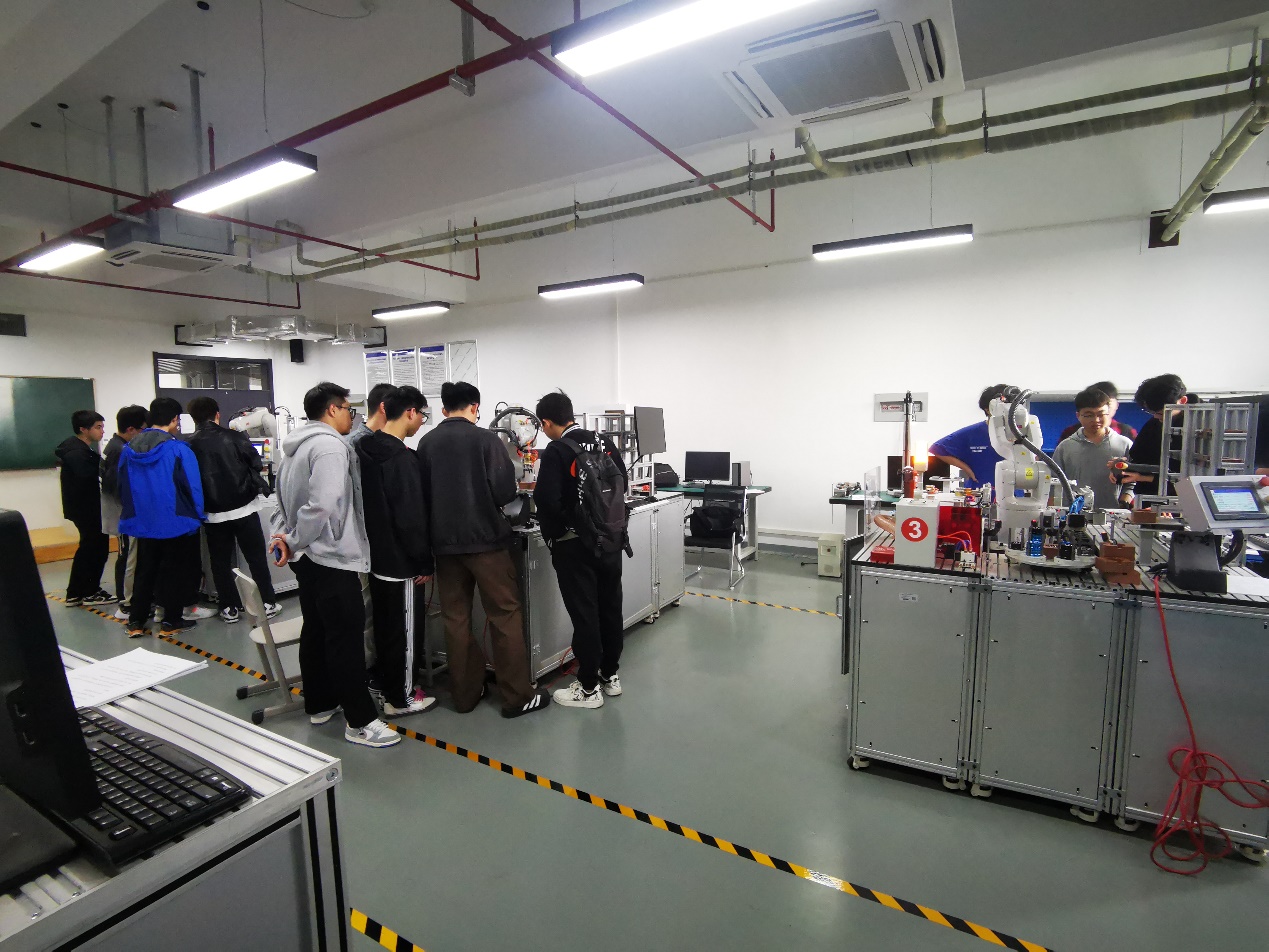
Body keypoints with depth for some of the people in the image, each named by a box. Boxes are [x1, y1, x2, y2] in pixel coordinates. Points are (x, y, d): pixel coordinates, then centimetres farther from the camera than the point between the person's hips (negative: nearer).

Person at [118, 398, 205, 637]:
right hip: (175, 523, -5)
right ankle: (171, 622, 15)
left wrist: (132, 513, 23)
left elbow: (122, 487, 11)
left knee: (144, 571, 17)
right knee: (175, 571, 8)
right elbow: (193, 488, -14)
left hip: (142, 522, 5)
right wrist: (196, 518, 0)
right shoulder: (178, 449, -16)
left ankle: (135, 622, 22)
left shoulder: (128, 449, 1)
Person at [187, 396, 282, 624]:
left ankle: (230, 608, 16)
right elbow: (257, 463, -1)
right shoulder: (234, 437, -8)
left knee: (221, 562, 11)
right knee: (257, 558, 8)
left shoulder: (191, 446, -4)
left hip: (214, 513, 1)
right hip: (243, 508, -1)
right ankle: (268, 603, 13)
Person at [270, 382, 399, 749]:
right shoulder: (330, 446, -17)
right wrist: (294, 541, -14)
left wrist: (284, 536, 7)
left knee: (316, 631, 18)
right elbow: (322, 505, -27)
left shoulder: (295, 447, 15)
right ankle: (360, 722, 0)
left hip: (308, 558, 11)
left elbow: (284, 501, 20)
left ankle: (319, 704, 31)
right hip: (332, 557, -10)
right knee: (346, 637, -6)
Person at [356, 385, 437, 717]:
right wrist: (425, 562, -14)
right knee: (402, 628, 4)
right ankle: (400, 698, 15)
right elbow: (412, 518, -21)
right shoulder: (402, 458, -21)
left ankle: (381, 681, 35)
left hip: (375, 553, 9)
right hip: (398, 557, -9)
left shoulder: (365, 449, 6)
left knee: (383, 623, 21)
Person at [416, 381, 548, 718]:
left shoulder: (426, 443, 3)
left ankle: (465, 693, 22)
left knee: (455, 619, 13)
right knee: (505, 616, 4)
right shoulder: (486, 439, -9)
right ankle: (517, 696, 9)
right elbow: (505, 492, -12)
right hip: (485, 539, -4)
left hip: (444, 542, 5)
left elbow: (421, 494, 6)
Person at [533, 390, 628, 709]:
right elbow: (623, 485, 8)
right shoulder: (605, 442, 3)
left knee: (584, 615, 3)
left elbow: (548, 502, -21)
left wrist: (553, 530, -1)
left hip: (575, 546, -6)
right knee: (610, 608, 15)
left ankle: (588, 688, 15)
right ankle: (610, 675, 29)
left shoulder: (556, 451, -15)